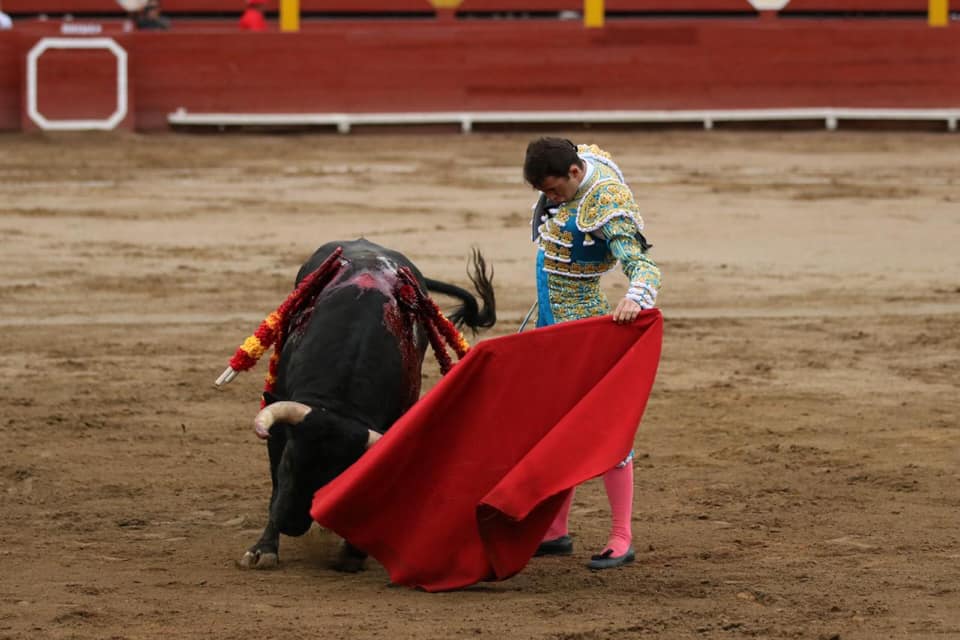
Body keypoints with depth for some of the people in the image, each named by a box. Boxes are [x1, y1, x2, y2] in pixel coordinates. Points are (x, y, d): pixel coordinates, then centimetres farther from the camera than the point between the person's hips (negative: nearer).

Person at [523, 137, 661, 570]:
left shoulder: (607, 203, -25)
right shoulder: (579, 160, 0)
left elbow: (643, 266, -31)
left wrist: (635, 298, -53)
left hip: (587, 326, -9)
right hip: (551, 323, 9)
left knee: (603, 426, -6)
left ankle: (622, 540, -1)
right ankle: (556, 532, 21)